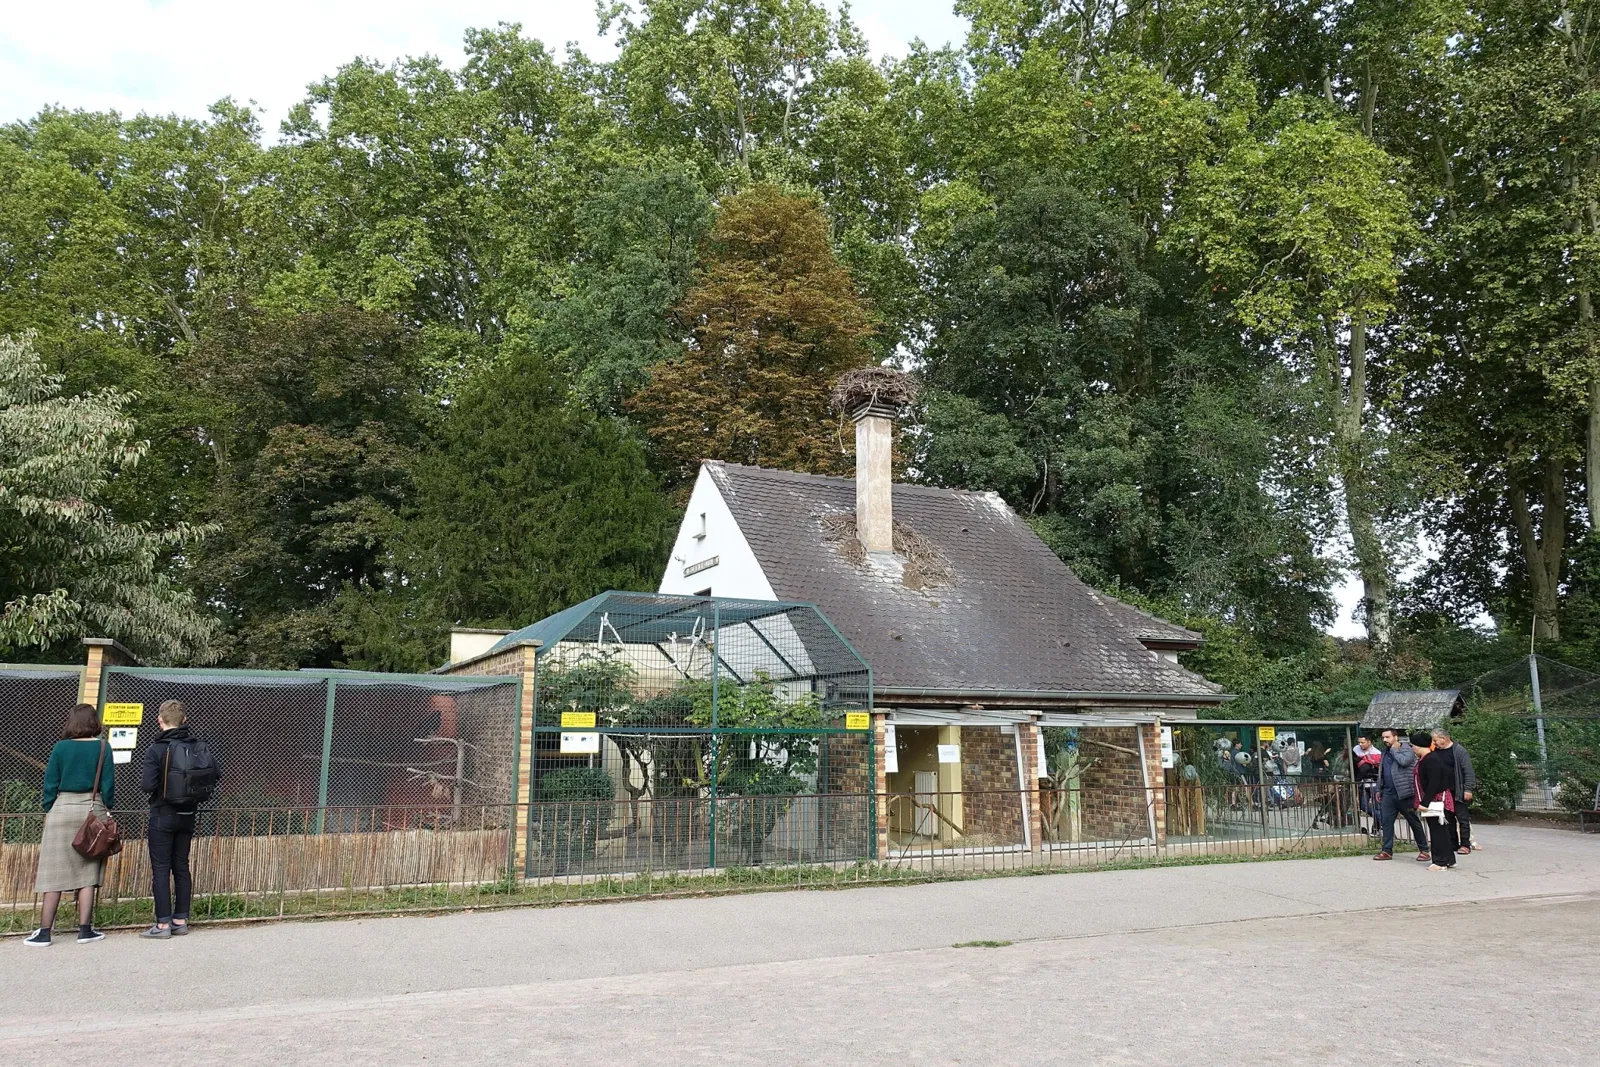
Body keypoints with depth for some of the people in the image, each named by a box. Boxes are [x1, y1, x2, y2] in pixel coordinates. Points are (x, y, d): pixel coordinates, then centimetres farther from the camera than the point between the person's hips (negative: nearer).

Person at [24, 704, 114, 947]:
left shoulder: (61, 748, -1)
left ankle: (44, 932, 5)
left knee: (54, 872, 4)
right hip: (93, 810, 1)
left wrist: (48, 811, 10)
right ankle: (85, 929, 8)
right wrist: (105, 809, 9)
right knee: (88, 871, 6)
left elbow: (50, 784, 1)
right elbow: (108, 784, -1)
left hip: (62, 809, 0)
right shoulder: (103, 748, 0)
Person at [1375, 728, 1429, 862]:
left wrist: (1394, 749, -12)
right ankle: (1387, 850, 7)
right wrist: (1379, 789, 19)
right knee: (1386, 822, 2)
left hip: (1404, 793, -6)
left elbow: (1403, 761, -27)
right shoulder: (1385, 752, 16)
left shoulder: (1407, 750, -5)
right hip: (1388, 794, 6)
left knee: (1414, 822, 3)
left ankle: (1423, 850, 13)